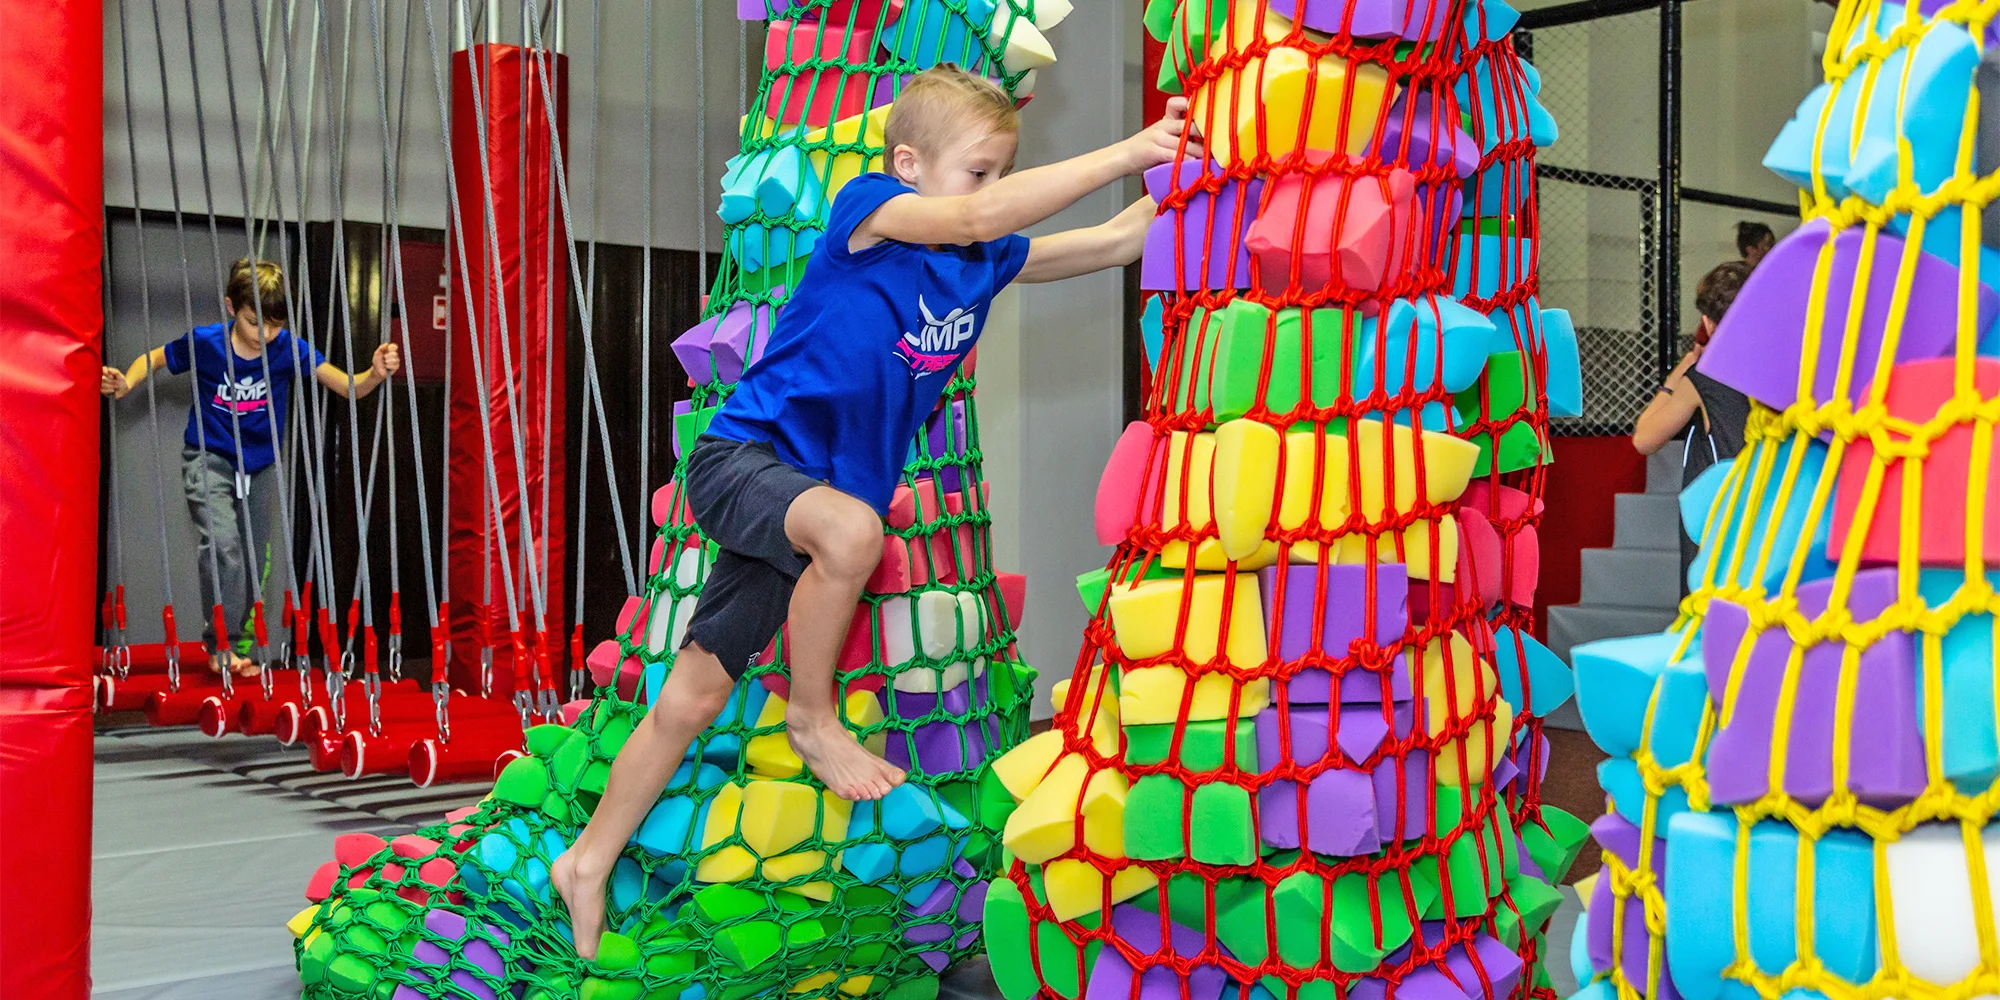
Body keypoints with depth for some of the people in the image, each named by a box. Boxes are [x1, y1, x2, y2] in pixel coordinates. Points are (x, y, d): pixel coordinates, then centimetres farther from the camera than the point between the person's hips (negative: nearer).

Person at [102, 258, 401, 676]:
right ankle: (219, 645, -13)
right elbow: (153, 359, 2)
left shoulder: (288, 348, -17)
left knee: (253, 561, 11)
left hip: (259, 466, 3)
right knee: (224, 544, -25)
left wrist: (375, 374, -42)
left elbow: (349, 387, -20)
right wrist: (126, 383, -18)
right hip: (209, 458, -3)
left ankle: (238, 647, 30)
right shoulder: (203, 343, -17)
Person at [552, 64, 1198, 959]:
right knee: (851, 527, -37)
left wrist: (1175, 169, -10)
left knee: (695, 696, 8)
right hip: (743, 456, -6)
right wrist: (1124, 154, -31)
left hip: (809, 499, 7)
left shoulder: (981, 265, 5)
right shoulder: (867, 207, -13)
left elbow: (1114, 242, 6)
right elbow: (978, 216, -30)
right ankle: (812, 716, -13)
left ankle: (589, 860, 23)